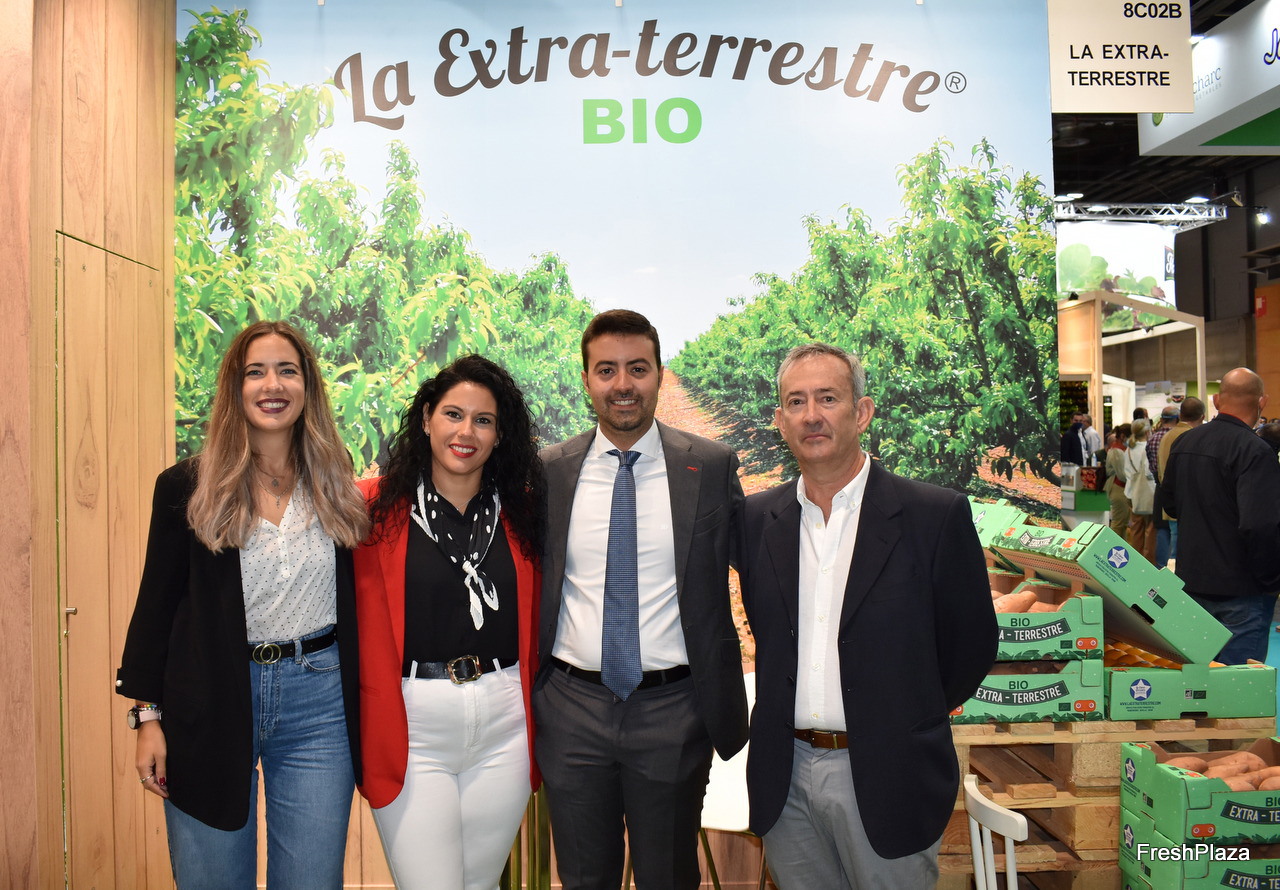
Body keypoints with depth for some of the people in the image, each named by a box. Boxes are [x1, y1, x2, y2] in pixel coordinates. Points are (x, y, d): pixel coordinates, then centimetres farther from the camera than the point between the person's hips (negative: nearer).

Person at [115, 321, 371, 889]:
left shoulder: (336, 488, 5)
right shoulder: (187, 486, 0)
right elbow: (156, 602, 2)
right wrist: (148, 715, -2)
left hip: (318, 699, 1)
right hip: (211, 703, -1)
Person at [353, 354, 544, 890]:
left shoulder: (521, 511, 6)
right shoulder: (377, 508, -3)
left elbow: (532, 628, 11)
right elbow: (366, 631, -5)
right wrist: (374, 739, -9)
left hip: (503, 728, 3)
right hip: (413, 730, -3)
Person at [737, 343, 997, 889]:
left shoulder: (936, 515, -9)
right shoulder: (757, 519, 2)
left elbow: (971, 644, -1)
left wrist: (906, 721, 7)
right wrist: (790, 716, 8)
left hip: (885, 780, -3)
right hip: (785, 779, 3)